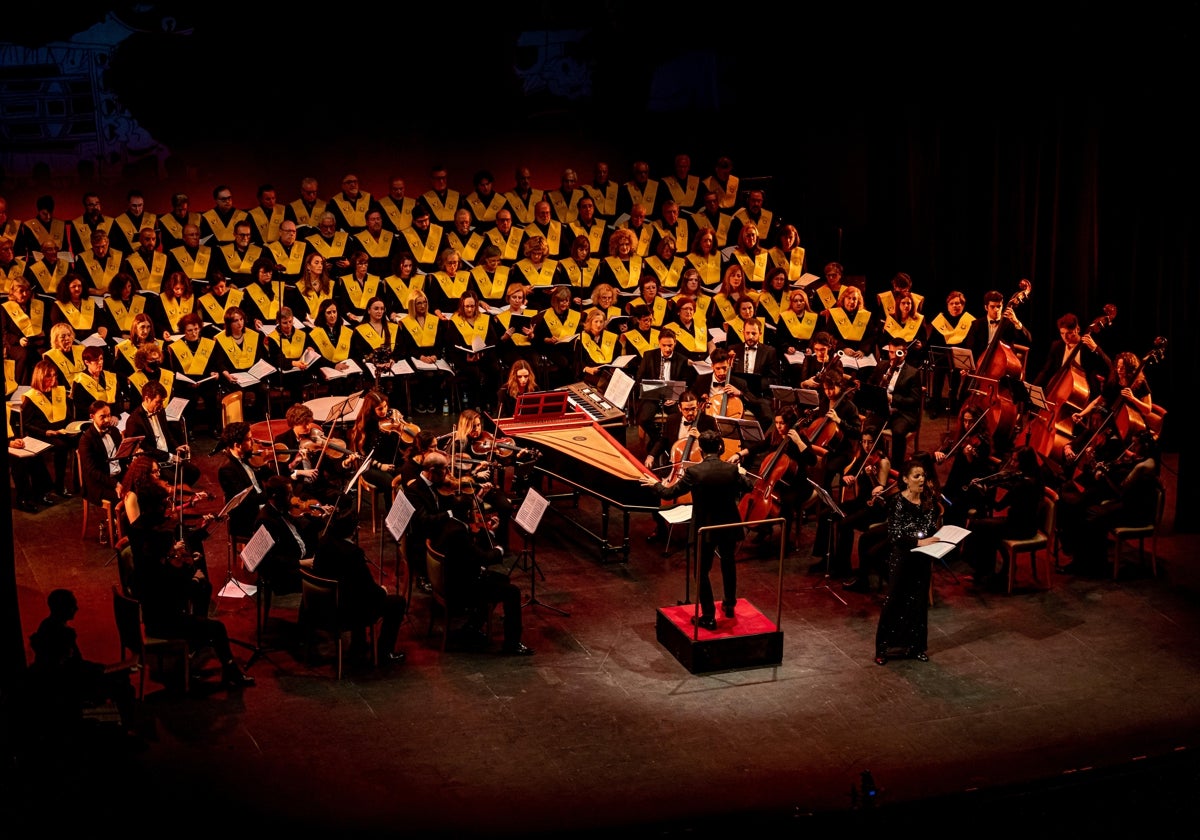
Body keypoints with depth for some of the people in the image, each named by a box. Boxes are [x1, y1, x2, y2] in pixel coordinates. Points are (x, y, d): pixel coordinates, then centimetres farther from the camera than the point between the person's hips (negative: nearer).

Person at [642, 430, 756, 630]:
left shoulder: (693, 472, -18)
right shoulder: (732, 469, -10)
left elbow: (670, 493, -8)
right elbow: (749, 487, 9)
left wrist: (656, 484, 13)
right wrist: (744, 474, 32)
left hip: (704, 529, -3)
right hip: (729, 527, 3)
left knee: (702, 571, 9)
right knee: (728, 565, 26)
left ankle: (708, 617, 9)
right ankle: (730, 605, 40)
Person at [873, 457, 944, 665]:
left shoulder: (929, 500, 3)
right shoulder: (898, 502, -11)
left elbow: (934, 527, 12)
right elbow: (894, 534, -17)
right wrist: (918, 542, -25)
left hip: (923, 558, 5)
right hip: (901, 558, -5)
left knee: (919, 601, 11)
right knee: (895, 601, 1)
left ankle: (915, 646, 22)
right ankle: (884, 647, 10)